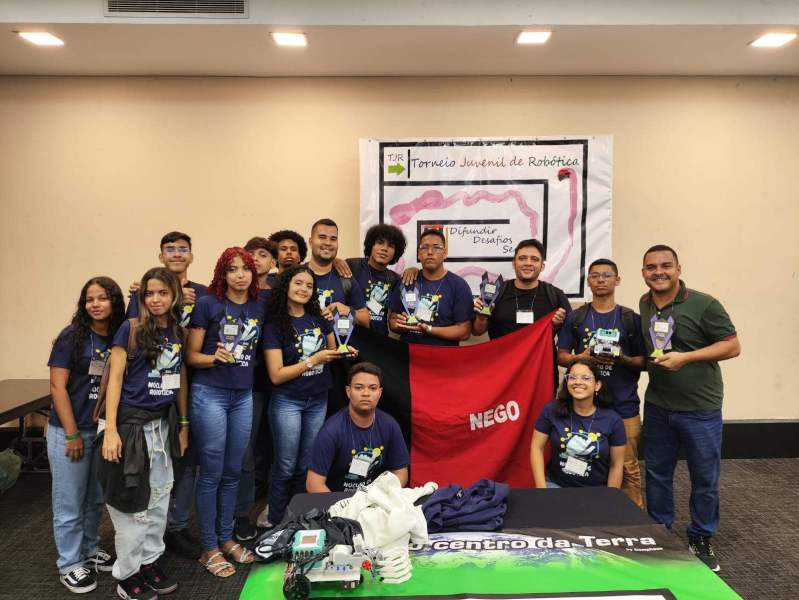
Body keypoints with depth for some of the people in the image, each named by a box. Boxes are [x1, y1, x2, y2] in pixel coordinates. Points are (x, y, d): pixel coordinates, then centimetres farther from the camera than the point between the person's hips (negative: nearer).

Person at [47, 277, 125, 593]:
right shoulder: (72, 336, -10)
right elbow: (57, 386, -12)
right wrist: (72, 434, -13)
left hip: (105, 430, 4)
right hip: (69, 431, -4)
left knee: (95, 498, 18)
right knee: (70, 502, 9)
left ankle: (89, 549, 38)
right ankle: (70, 564, 25)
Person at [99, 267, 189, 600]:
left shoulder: (179, 333, 5)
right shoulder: (131, 329, -9)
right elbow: (115, 379, -11)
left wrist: (183, 424, 13)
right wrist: (111, 430, -16)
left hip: (163, 424, 5)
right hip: (131, 423, -5)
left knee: (158, 497, 14)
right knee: (131, 501, 4)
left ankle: (150, 561, 30)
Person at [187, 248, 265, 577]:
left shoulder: (259, 307, 5)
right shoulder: (208, 304, -7)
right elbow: (191, 355, -6)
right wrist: (215, 358, -23)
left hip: (243, 395, 5)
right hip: (209, 394, -4)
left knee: (232, 472, 13)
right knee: (211, 473, 2)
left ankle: (226, 538, 28)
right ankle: (208, 548, 16)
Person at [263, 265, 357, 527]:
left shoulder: (319, 319, 3)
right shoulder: (275, 324, -9)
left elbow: (332, 353, 18)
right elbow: (276, 375, -15)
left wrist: (344, 352, -5)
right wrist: (314, 359, -20)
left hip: (318, 401, 4)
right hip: (287, 402, -4)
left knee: (306, 466, 13)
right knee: (286, 467, 4)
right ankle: (274, 522, 22)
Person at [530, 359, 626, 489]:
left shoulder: (612, 420, -9)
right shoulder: (552, 410, -9)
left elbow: (616, 465, -2)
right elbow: (537, 447, -4)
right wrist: (541, 488, -10)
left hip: (594, 490, 1)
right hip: (556, 483, -1)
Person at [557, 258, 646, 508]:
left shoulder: (632, 319, 6)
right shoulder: (575, 318, 7)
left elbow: (644, 362, 7)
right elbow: (561, 356, 7)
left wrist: (622, 359, -13)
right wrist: (582, 357, -12)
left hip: (624, 405, 0)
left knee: (628, 467, 0)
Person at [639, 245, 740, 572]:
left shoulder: (704, 304, -13)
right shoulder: (644, 305, 4)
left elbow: (732, 346, -12)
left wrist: (686, 357, -21)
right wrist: (648, 360, 1)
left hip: (700, 408, -4)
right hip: (657, 406, 4)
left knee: (705, 478, 8)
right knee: (657, 473, 14)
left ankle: (701, 539, 28)